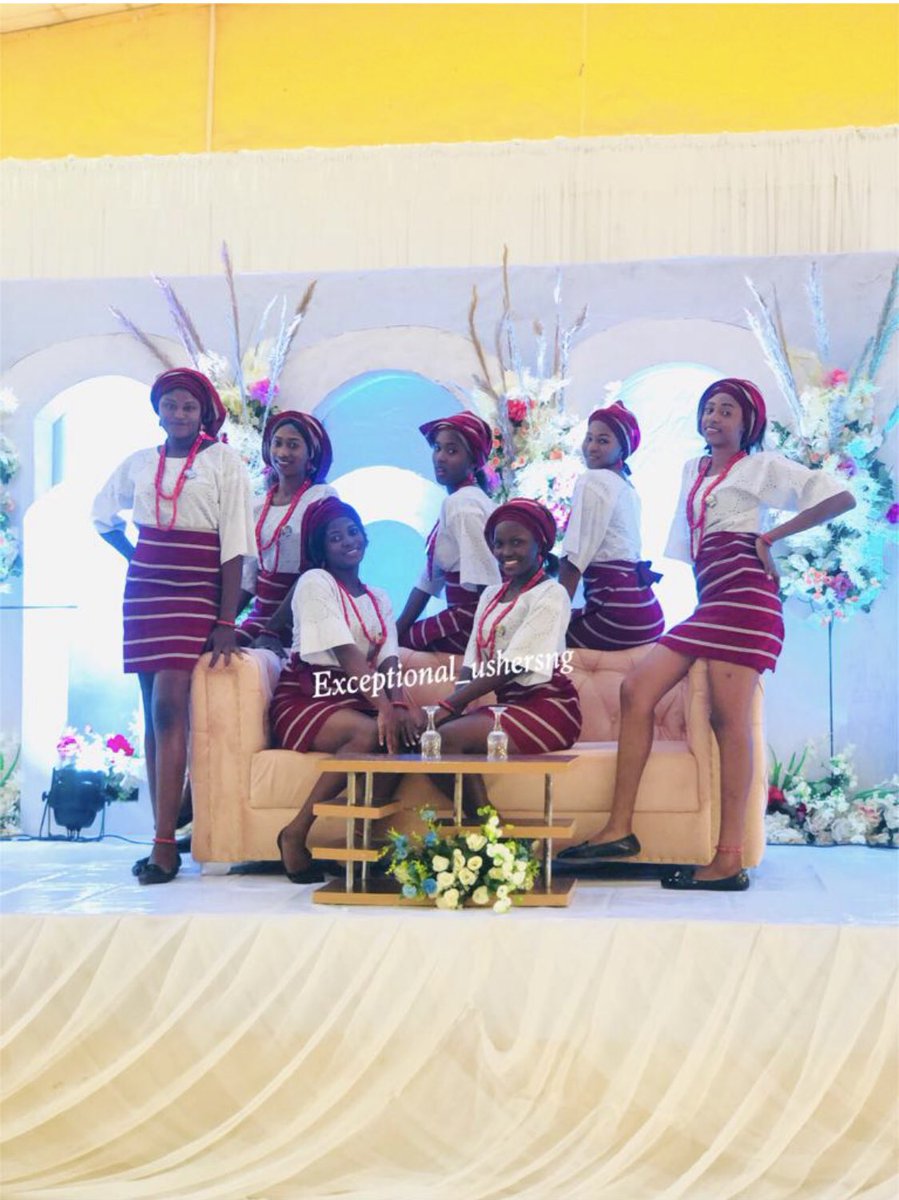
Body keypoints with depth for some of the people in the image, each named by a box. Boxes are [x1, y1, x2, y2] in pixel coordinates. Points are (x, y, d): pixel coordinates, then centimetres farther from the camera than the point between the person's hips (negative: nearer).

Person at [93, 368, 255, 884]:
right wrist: (136, 555, 12)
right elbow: (104, 518, 28)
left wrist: (227, 623, -13)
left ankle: (165, 843, -17)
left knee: (168, 704, -17)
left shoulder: (224, 462, -2)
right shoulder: (139, 464, 10)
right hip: (145, 592, 5)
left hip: (196, 595, -5)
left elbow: (234, 546, -7)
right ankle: (166, 834, 9)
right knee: (155, 710, 4)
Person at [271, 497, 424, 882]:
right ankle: (296, 834, -23)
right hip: (306, 698, -6)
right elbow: (346, 654, -17)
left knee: (413, 722, -23)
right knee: (370, 732, -34)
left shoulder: (379, 599, 18)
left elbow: (388, 662, 1)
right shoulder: (316, 582, -4)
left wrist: (400, 702, -21)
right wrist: (382, 706, -29)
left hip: (355, 700, 6)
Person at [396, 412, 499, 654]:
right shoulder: (461, 500, 15)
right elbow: (429, 579, 13)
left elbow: (487, 583, -23)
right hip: (468, 616, 9)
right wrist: (397, 629, 7)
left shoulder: (461, 505, -14)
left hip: (473, 622, -9)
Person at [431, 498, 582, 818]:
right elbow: (472, 663, 8)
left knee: (448, 737, -25)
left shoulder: (550, 595, -8)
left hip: (547, 707, -7)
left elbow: (512, 666, -17)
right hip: (510, 704, 7)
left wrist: (450, 705, -21)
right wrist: (455, 704, -13)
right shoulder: (490, 595, 15)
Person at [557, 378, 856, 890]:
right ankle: (620, 829, -8)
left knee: (729, 716, -15)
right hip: (708, 600, 7)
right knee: (637, 688, -6)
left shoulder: (762, 465, 7)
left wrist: (770, 537, -2)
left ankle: (730, 860, -18)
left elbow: (841, 497, -2)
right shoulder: (693, 470, 25)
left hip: (743, 593, -7)